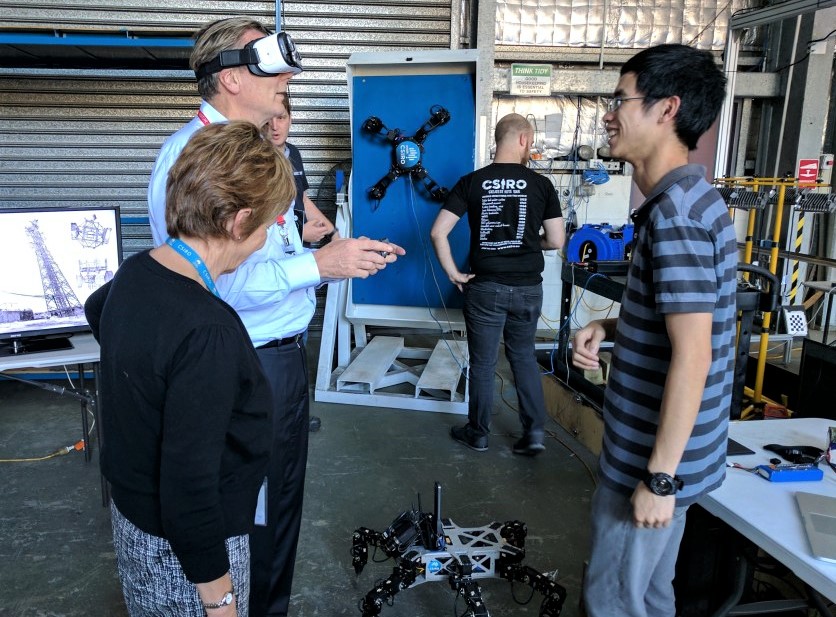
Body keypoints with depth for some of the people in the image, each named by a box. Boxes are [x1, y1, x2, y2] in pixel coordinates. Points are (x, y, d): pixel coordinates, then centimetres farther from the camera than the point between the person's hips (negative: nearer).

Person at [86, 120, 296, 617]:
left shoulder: (134, 275, -5)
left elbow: (96, 310, 20)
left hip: (131, 510, 8)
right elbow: (189, 484, -30)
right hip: (185, 544, -8)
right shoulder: (208, 333, -33)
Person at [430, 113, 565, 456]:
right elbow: (556, 241, -1)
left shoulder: (471, 182, -3)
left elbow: (438, 232, -10)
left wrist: (453, 273, -2)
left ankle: (478, 434, 26)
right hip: (528, 288, 1)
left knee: (482, 363, 11)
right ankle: (535, 431, 18)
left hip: (485, 287, -1)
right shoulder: (540, 184, -4)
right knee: (523, 356, 20)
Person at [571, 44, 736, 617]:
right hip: (663, 448, 9)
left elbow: (692, 358, -26)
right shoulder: (690, 197, 8)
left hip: (651, 457, -9)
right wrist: (608, 326, 2)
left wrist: (658, 476, -21)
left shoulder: (674, 211, -23)